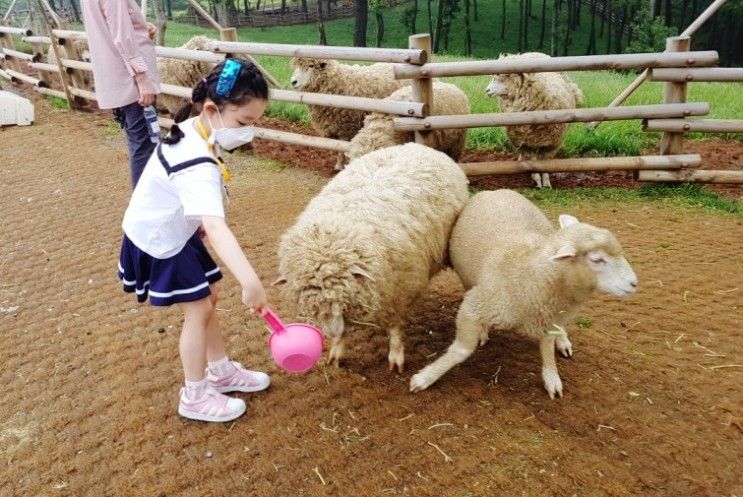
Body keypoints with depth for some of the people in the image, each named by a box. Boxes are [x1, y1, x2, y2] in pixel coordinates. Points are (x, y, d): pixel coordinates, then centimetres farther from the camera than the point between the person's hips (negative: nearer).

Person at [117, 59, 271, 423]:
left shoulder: (193, 129, -7)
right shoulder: (198, 165, -37)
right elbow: (216, 227, -51)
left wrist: (194, 219, 21)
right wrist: (250, 281, -60)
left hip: (175, 231, 9)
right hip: (157, 241, -9)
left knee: (208, 299, 16)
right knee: (198, 311, -2)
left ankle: (221, 371, 33)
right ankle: (195, 397, 15)